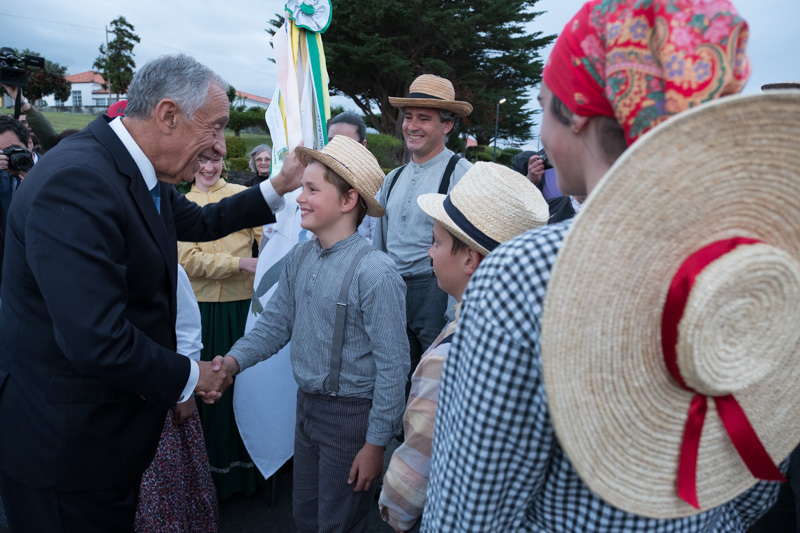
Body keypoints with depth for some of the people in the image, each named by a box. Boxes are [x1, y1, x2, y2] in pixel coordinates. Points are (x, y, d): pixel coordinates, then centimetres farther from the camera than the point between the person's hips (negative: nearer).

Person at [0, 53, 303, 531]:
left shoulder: (143, 176, 1)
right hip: (67, 446, -9)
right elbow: (97, 342, -34)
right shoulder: (77, 183, -29)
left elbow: (200, 222, 21)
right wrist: (190, 376, -18)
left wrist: (279, 188, 13)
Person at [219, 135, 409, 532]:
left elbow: (393, 366, -19)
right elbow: (276, 322, 6)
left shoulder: (375, 272, -23)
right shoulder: (299, 258, -2)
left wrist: (376, 443, -15)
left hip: (351, 414, -6)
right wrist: (233, 360, -11)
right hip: (307, 406, 6)